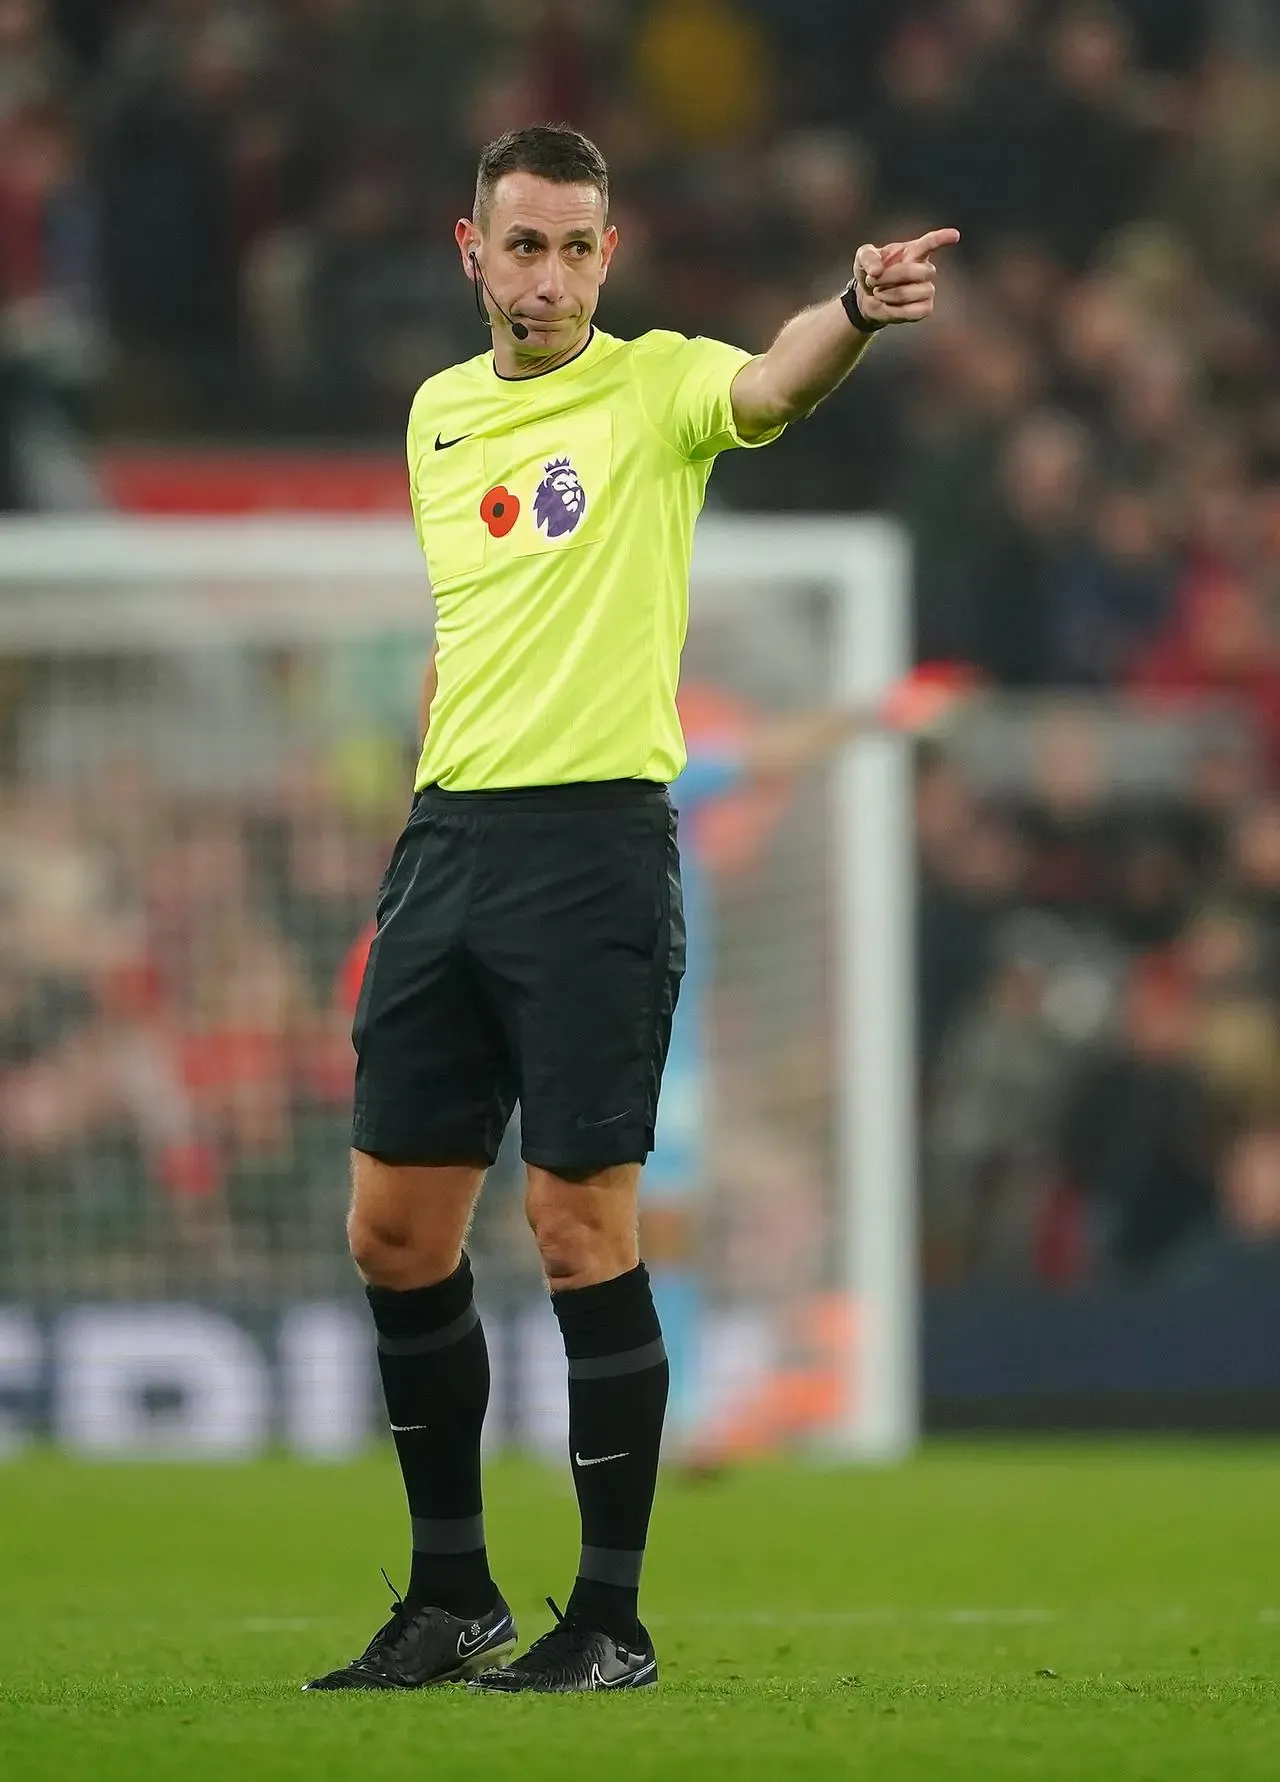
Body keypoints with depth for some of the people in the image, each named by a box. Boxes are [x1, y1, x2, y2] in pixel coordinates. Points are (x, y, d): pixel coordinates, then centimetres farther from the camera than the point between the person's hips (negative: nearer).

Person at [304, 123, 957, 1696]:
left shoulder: (655, 384, -4)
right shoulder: (437, 413, 14)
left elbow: (771, 385, -27)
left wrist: (857, 311, -49)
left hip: (594, 841, -6)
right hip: (447, 841, 6)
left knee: (581, 1234, -7)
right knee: (394, 1230, 7)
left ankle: (611, 1618, 2)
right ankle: (451, 1599, 19)